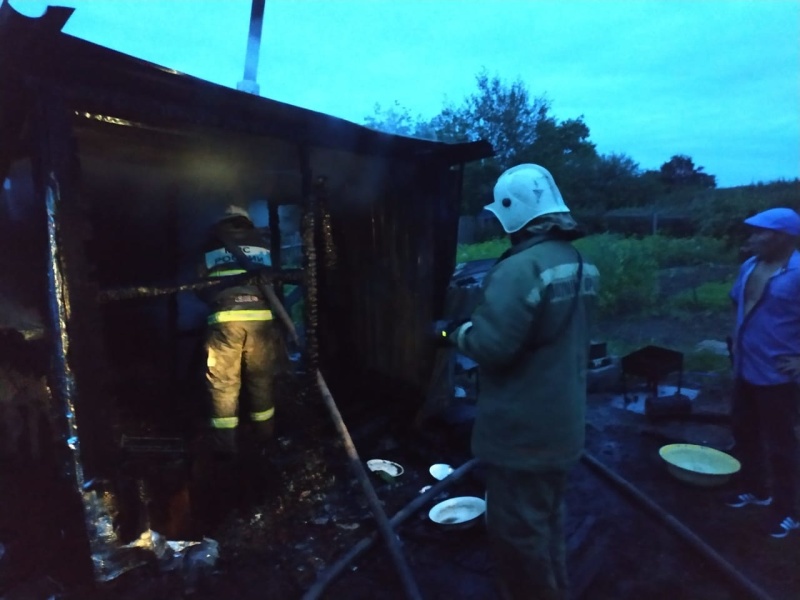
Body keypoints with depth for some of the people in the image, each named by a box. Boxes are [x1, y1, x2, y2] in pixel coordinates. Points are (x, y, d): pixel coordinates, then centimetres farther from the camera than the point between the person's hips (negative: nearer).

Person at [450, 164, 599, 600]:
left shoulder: (520, 267, -24)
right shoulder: (580, 263, 7)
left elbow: (490, 345, -28)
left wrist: (459, 330, -7)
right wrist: (488, 293, 13)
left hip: (522, 431, -9)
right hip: (561, 424, 10)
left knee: (516, 530, 8)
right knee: (547, 520, 25)